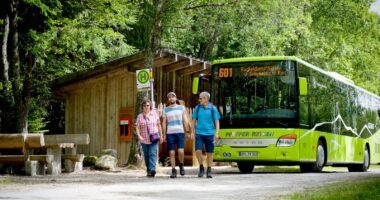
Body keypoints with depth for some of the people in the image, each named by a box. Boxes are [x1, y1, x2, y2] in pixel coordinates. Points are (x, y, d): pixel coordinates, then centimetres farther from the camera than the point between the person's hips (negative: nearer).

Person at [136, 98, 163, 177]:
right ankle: (148, 171, 21)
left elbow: (159, 125, 9)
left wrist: (161, 136, 8)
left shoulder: (154, 113, 4)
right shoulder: (140, 116, 3)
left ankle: (152, 170, -28)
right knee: (146, 156, 8)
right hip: (144, 140, 2)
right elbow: (137, 128, 0)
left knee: (152, 154, -16)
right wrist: (139, 136, -17)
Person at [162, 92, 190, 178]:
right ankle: (173, 171, 6)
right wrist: (164, 135, 4)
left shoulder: (181, 108, 10)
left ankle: (181, 165, 13)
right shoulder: (165, 110, 10)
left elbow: (185, 121, 10)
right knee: (172, 153, -2)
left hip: (180, 132, -1)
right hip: (170, 133, 1)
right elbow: (164, 123, 10)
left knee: (181, 151, -13)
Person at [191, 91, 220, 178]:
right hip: (199, 133, 1)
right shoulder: (197, 108, 6)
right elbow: (194, 120, 12)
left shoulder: (213, 108, 0)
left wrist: (217, 133, -7)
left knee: (209, 152, 4)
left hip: (209, 133, -1)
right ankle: (201, 168, 9)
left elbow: (217, 121, 2)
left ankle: (209, 171, 14)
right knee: (198, 151, -11)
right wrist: (192, 132, 7)